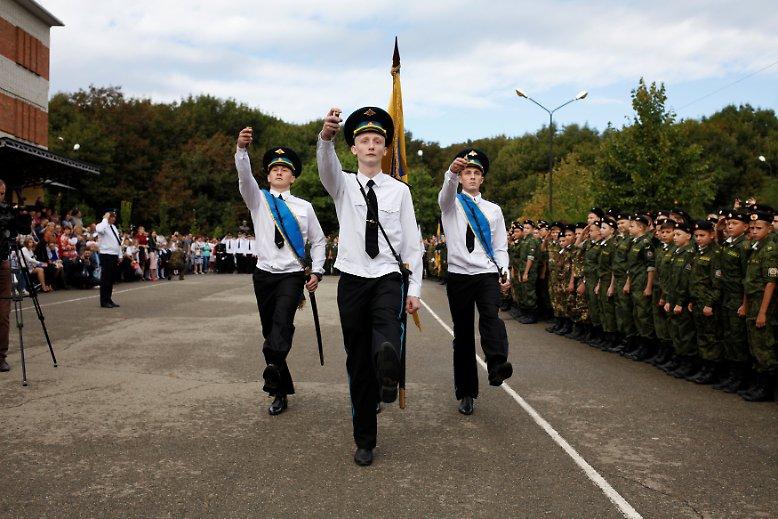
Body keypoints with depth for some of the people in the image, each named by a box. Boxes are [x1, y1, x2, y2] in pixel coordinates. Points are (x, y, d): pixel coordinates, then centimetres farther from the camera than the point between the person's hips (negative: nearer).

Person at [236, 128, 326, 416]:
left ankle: (273, 367, -42)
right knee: (269, 330, 6)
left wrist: (316, 272, 0)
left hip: (292, 275, -1)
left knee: (283, 319, -27)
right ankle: (281, 391, 16)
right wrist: (242, 149, -33)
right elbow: (244, 176, -15)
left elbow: (318, 241, 11)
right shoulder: (258, 199, 5)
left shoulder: (304, 207, 5)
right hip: (264, 274, 2)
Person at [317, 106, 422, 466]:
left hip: (389, 279, 0)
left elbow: (412, 243, 3)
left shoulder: (399, 190, 3)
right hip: (352, 281, 0)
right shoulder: (343, 185, 3)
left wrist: (414, 289, -2)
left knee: (387, 328, -36)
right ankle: (364, 441, 17)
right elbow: (326, 165, -21)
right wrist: (326, 136, -43)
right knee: (358, 364, 6)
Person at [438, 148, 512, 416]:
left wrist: (505, 272, -5)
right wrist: (452, 172, -40)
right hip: (459, 275, -1)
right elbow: (447, 190, -18)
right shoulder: (451, 203, 7)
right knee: (463, 335, 3)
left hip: (487, 274, 1)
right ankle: (466, 393, 11)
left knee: (491, 316, -28)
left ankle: (497, 367, -47)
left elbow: (500, 247, 13)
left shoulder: (493, 210, 14)